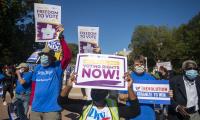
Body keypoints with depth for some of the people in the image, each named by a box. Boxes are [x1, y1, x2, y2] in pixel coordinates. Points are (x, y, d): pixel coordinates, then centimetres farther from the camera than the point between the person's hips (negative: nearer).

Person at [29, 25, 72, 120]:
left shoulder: (57, 67, -6)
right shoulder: (37, 68, 8)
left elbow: (67, 56, -24)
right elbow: (33, 88, 13)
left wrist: (61, 37, -27)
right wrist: (30, 104, 13)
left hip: (52, 109, -4)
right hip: (35, 109, 5)